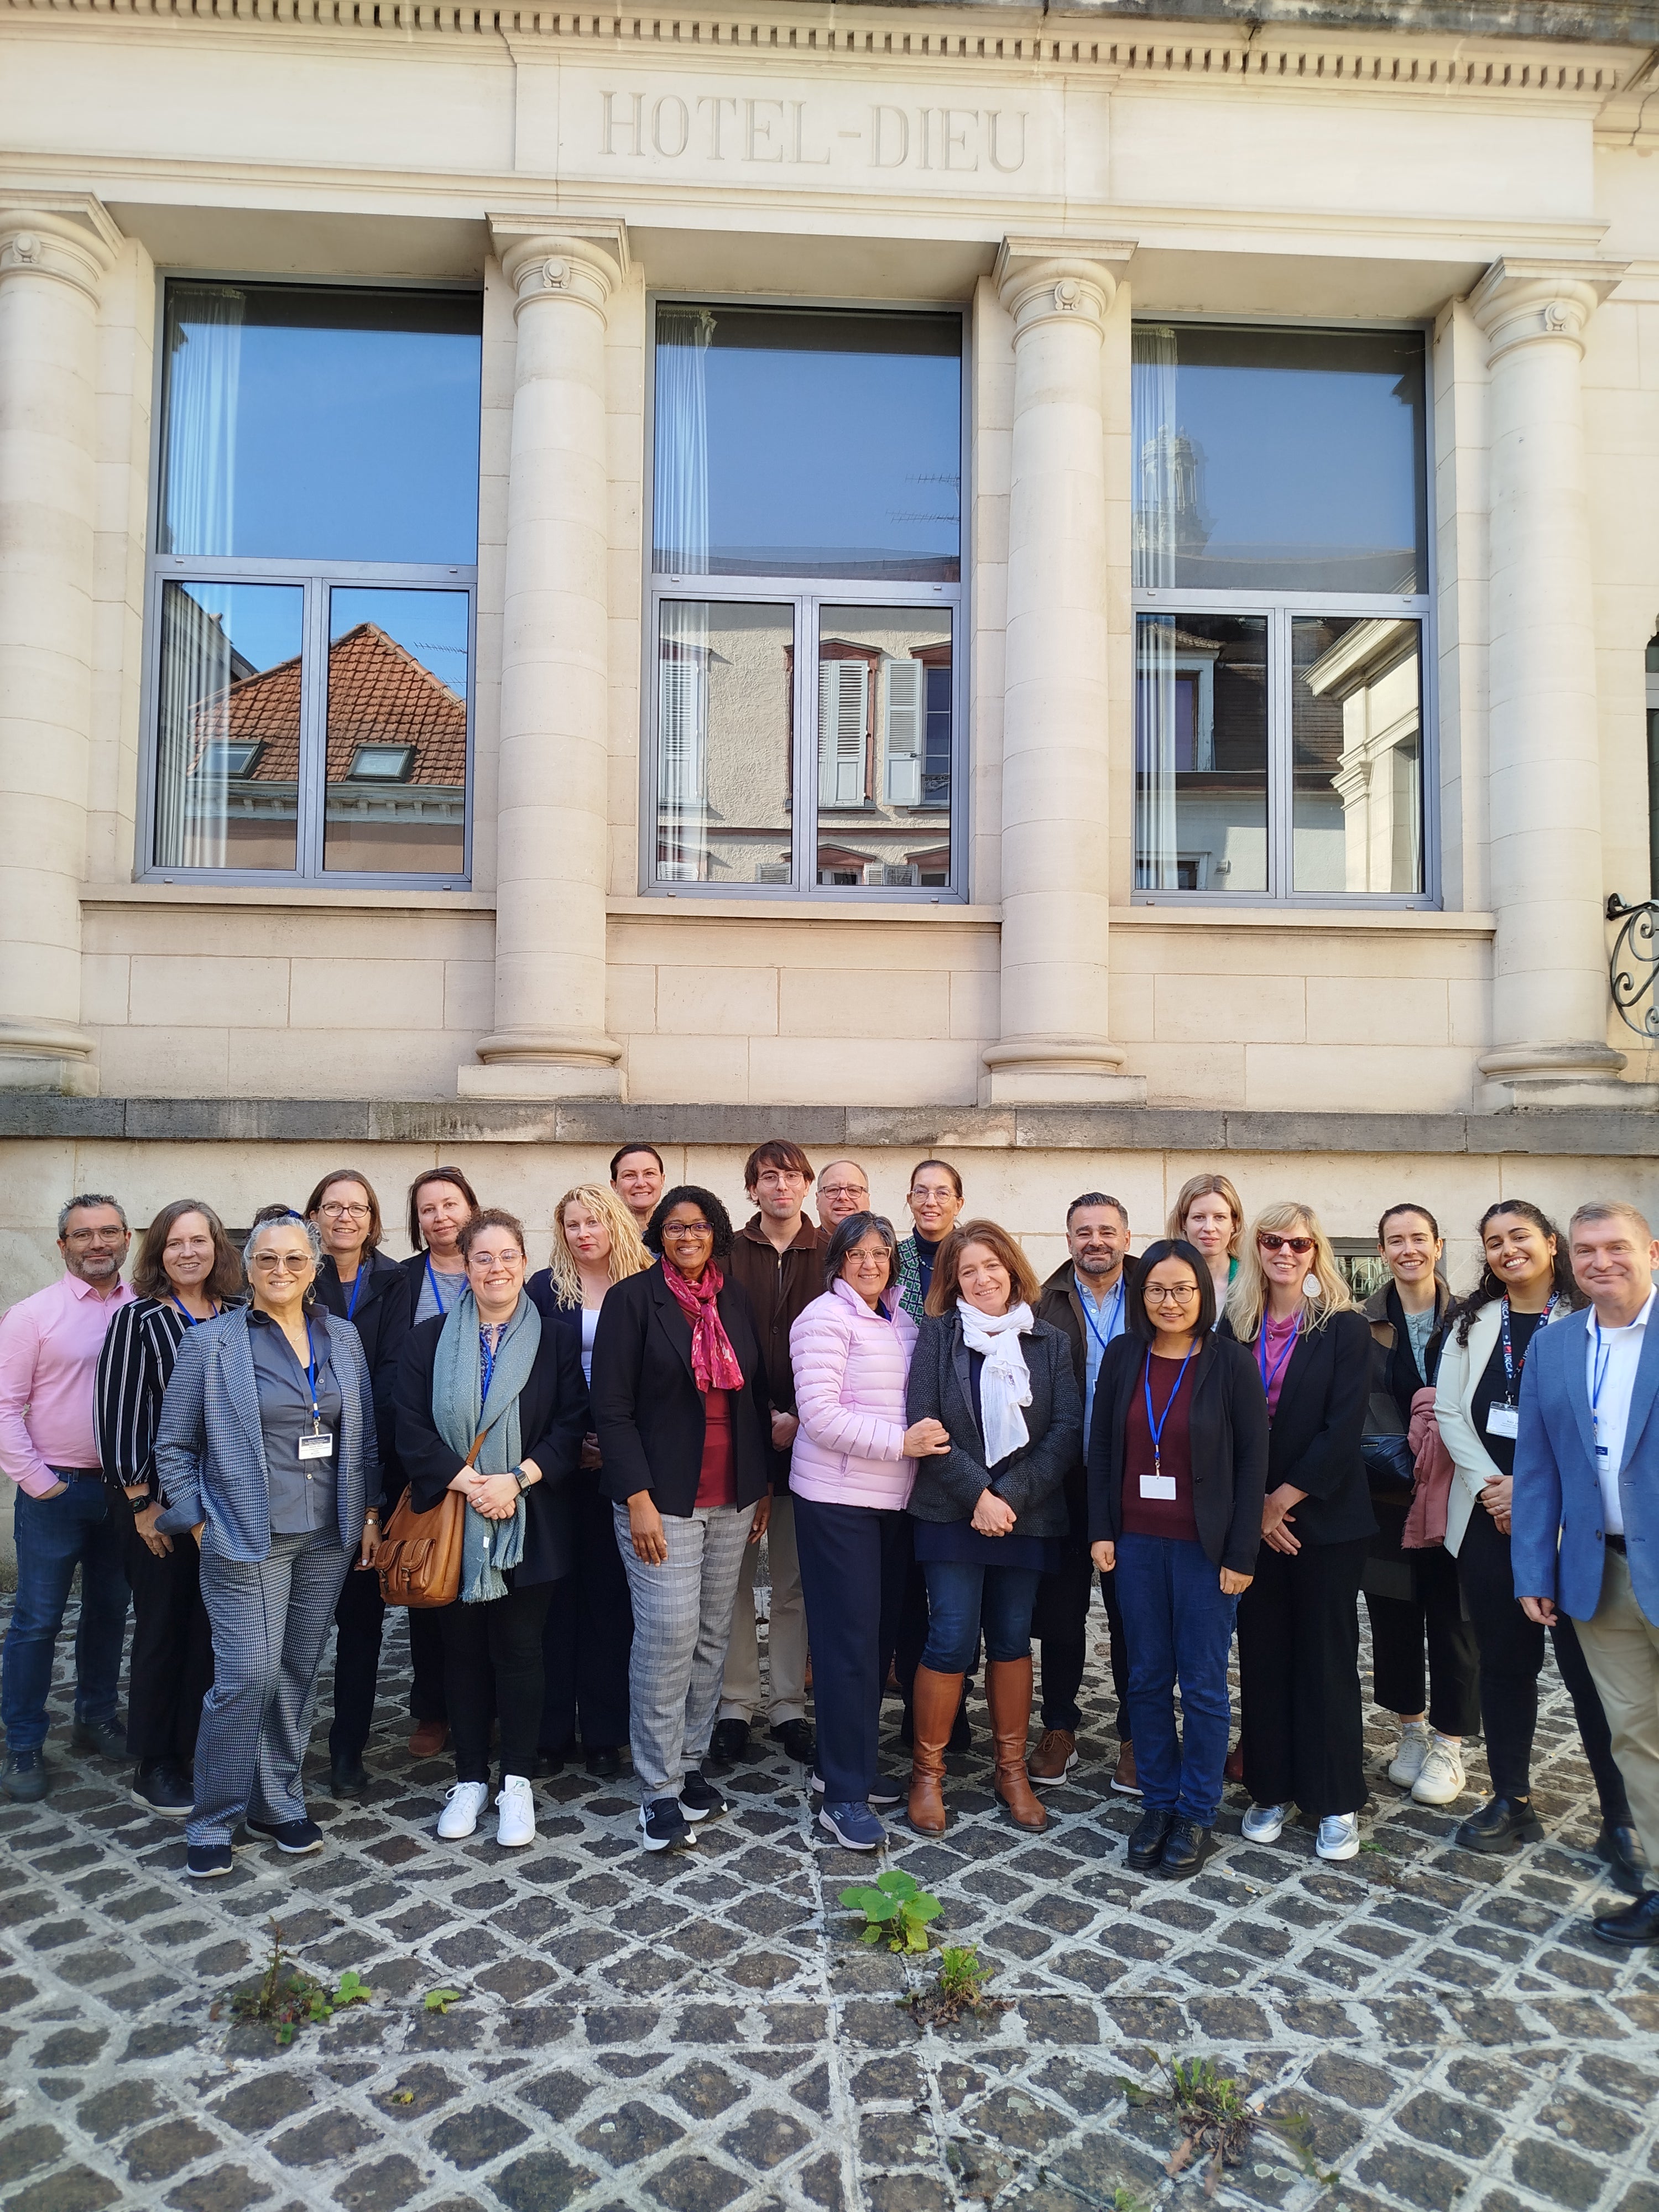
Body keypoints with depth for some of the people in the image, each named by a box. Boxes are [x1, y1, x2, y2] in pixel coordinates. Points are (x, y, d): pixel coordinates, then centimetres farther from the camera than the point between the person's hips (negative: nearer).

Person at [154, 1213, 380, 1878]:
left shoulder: (342, 1339, 6)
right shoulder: (212, 1342, -5)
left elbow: (365, 1436, 11)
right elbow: (174, 1445, 0)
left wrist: (369, 1512, 7)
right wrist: (200, 1522, -5)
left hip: (327, 1537, 4)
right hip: (247, 1540, -4)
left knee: (299, 1673, 11)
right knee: (248, 1677, -6)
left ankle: (277, 1805, 27)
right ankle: (213, 1822, 13)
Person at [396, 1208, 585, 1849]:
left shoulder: (555, 1341, 2)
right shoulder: (428, 1341, 4)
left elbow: (571, 1428, -4)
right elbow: (412, 1432, -3)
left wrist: (516, 1479, -16)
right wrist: (469, 1484, -14)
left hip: (529, 1525, -1)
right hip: (451, 1523, 1)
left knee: (519, 1649, 3)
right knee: (463, 1650, 9)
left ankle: (517, 1783, 17)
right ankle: (470, 1779, 24)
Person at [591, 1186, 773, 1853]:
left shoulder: (736, 1301, 8)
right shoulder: (633, 1299, -6)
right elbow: (612, 1409, -9)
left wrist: (765, 1484, 10)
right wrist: (637, 1498, -14)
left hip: (732, 1498, 5)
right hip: (663, 1497, -5)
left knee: (712, 1636, 10)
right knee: (668, 1635, -6)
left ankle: (690, 1762, 24)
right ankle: (660, 1789, 7)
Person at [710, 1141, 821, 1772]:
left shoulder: (832, 1254, 3)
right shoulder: (728, 1255, 2)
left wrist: (800, 1419, -10)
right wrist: (761, 1417, -10)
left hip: (806, 1437, 1)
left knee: (795, 1581, 9)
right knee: (734, 1578, 5)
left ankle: (788, 1705, 20)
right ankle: (736, 1704, 18)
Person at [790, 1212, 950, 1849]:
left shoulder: (902, 1323, 12)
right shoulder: (826, 1317, -10)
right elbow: (820, 1413, -17)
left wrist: (923, 1439, 4)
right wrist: (899, 1442, -19)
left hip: (892, 1498, 7)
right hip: (837, 1499, -7)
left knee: (881, 1632, 13)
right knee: (849, 1638, -4)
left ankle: (851, 1762, 29)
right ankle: (844, 1795, 5)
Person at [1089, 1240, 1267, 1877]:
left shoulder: (1232, 1363, -7)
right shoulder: (1123, 1358, 2)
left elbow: (1253, 1461, -6)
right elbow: (1101, 1448, 7)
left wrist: (1242, 1554, -9)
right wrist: (1101, 1531, 2)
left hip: (1205, 1547, -3)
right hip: (1136, 1543, 3)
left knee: (1203, 1684, 6)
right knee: (1147, 1678, 11)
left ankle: (1197, 1816, 21)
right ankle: (1158, 1804, 26)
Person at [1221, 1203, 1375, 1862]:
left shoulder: (1345, 1329, -4)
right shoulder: (1235, 1327, 5)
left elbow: (1343, 1429, -11)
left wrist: (1282, 1501, -11)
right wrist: (1253, 1508, -7)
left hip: (1324, 1517, -3)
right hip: (1252, 1520, 3)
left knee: (1326, 1654, 5)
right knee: (1262, 1653, 9)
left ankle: (1336, 1801, 18)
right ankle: (1271, 1790, 22)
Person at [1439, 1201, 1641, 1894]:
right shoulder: (1472, 1323, 10)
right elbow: (1449, 1411, 4)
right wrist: (1489, 1487, -7)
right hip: (1490, 1518, 4)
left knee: (1590, 1669, -2)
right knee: (1504, 1662, 11)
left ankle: (1620, 1822, 12)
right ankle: (1512, 1803, 23)